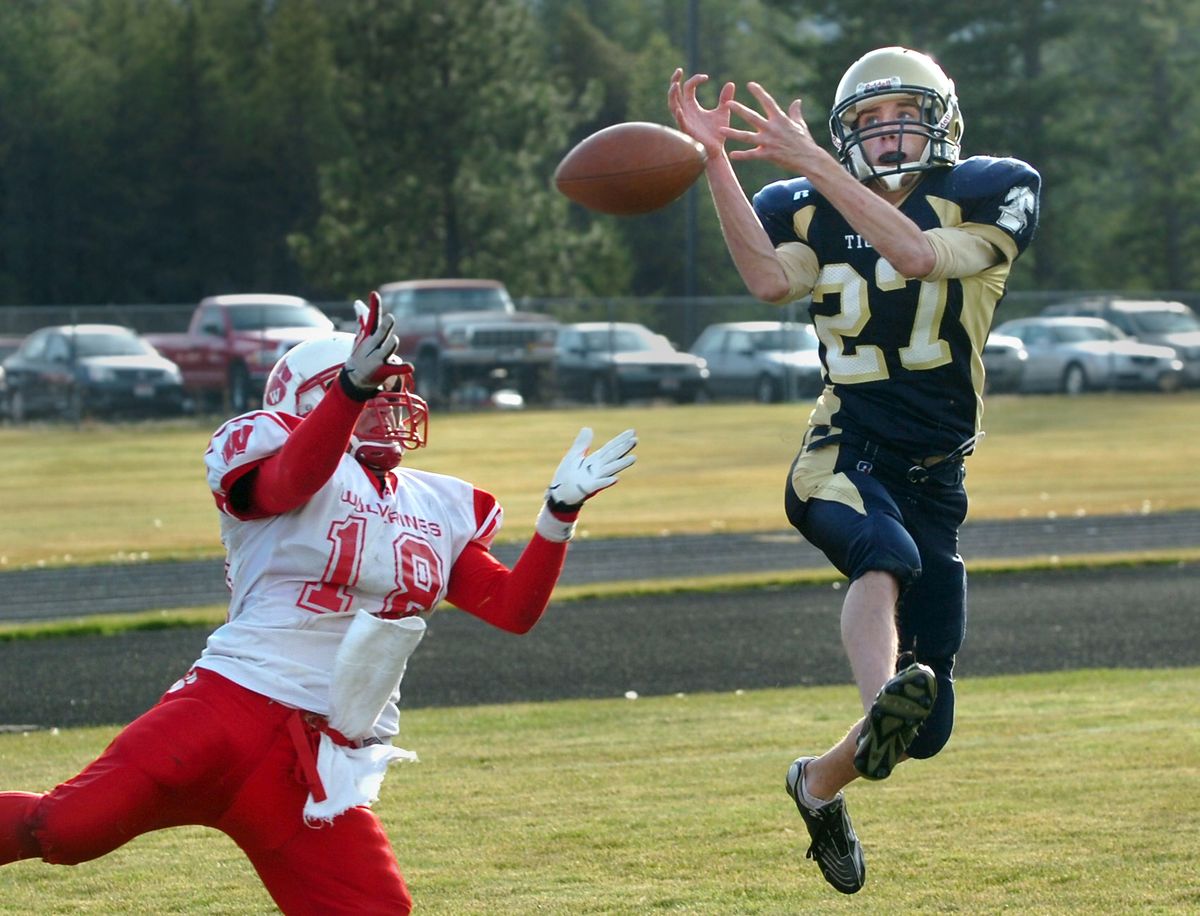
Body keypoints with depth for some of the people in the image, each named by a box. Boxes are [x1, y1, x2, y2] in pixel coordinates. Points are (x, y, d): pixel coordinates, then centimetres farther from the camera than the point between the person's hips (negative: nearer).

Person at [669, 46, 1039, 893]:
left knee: (925, 726, 3)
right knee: (885, 556, -38)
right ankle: (884, 702, -65)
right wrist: (716, 160, -21)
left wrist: (812, 163, -25)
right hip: (841, 462, -1)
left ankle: (821, 782, 32)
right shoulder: (816, 214, 7)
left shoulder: (988, 197, 0)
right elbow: (771, 280, -15)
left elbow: (918, 255, -20)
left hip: (932, 478, 1)